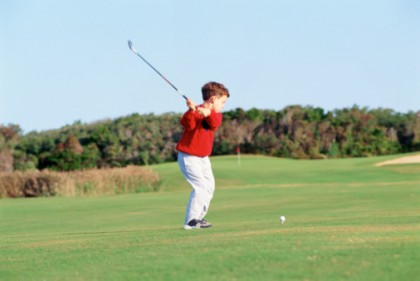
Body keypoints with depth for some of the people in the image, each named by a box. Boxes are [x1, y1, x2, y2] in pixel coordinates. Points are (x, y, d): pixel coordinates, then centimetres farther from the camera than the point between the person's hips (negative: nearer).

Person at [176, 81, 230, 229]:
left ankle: (198, 217, 26)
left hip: (203, 157, 9)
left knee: (209, 186, 16)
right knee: (201, 186, -18)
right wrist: (191, 111, -52)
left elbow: (215, 123, -20)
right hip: (189, 156, -9)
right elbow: (187, 124, -35)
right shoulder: (196, 111, -15)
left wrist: (208, 113, -40)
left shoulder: (215, 115, 5)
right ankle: (191, 221, -16)